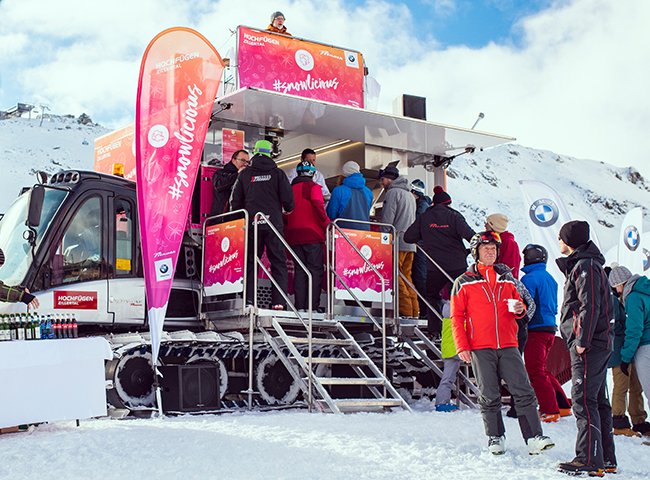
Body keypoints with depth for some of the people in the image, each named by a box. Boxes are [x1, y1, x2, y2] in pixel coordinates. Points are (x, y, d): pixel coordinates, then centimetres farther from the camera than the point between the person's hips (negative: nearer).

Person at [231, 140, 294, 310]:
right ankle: (279, 301, -5)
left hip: (251, 224, 1)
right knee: (278, 262, 3)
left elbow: (235, 201, 7)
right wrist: (288, 209, 20)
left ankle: (248, 299, -2)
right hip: (273, 224, -1)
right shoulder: (277, 173, 2)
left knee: (250, 261, 8)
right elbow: (287, 198, -2)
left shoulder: (244, 174, 6)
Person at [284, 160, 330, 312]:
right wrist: (327, 224, -7)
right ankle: (313, 306, -9)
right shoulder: (313, 187, -3)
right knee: (315, 270, -3)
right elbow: (318, 206, -16)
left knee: (299, 270, 8)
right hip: (312, 234, -5)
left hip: (293, 235, 5)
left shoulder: (291, 189, 13)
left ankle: (300, 306, 3)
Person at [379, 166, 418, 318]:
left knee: (396, 276, -8)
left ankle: (405, 310, -14)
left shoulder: (393, 192, -4)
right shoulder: (409, 194, 24)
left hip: (397, 242, -8)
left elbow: (387, 219, -11)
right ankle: (414, 310, 6)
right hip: (410, 243, 9)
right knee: (406, 276, 10)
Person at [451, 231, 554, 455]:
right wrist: (462, 346, -5)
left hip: (508, 346, 2)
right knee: (489, 397, 2)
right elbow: (457, 317, 4)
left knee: (524, 392, -5)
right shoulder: (464, 283, 6)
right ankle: (495, 437, 15)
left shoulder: (507, 279, 15)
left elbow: (519, 307, 24)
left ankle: (534, 437, -5)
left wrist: (520, 310, -1)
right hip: (480, 348, -2)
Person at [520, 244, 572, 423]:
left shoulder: (530, 278, -11)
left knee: (535, 372, -4)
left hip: (535, 329, -9)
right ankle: (563, 406, 19)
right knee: (542, 370, 18)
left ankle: (550, 411, -7)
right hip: (550, 328, 9)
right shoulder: (549, 278, 16)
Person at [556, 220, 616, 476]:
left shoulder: (585, 266, -11)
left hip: (588, 346, -11)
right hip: (598, 343, 11)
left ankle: (589, 460, -12)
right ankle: (606, 458, 18)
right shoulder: (584, 264, 20)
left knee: (584, 400, -11)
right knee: (597, 400, 12)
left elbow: (590, 306, -20)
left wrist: (582, 340, -21)